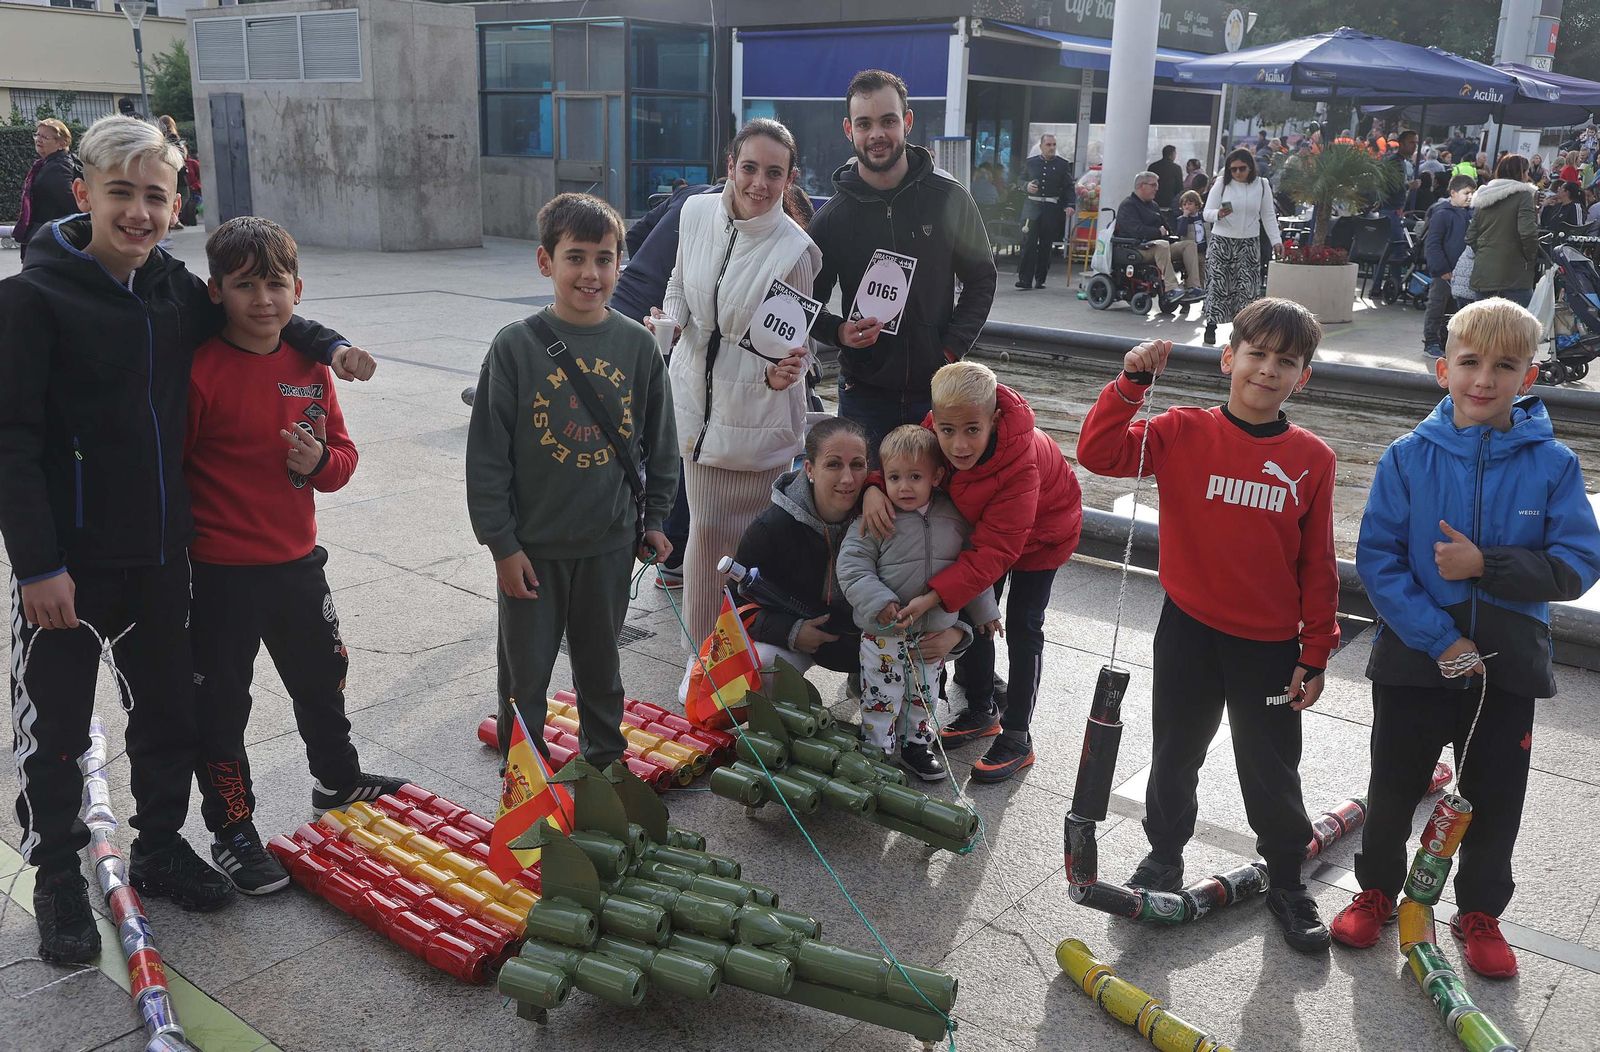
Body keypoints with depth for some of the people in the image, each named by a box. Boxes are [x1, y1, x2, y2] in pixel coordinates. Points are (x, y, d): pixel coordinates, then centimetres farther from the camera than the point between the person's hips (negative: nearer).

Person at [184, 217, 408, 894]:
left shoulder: (309, 367, 3)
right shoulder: (200, 370, -16)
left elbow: (342, 453, 10)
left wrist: (318, 462, -13)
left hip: (296, 560, 6)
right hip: (218, 573, -6)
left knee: (322, 678, 23)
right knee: (220, 705, 7)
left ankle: (338, 781, 47)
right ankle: (232, 832, 24)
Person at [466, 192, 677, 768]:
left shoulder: (638, 344, -4)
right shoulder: (516, 345, -11)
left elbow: (659, 440, 7)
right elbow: (487, 454, -9)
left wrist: (653, 517, 9)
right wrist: (502, 544, -9)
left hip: (611, 544, 2)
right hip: (532, 546, -2)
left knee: (601, 664, 20)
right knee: (525, 672, 12)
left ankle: (606, 759, 39)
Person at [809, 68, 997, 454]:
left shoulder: (950, 199, -3)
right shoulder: (832, 216, -2)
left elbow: (981, 279, 6)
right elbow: (810, 302, 6)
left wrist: (952, 347, -6)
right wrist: (839, 331, -16)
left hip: (936, 389, 0)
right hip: (864, 390, 0)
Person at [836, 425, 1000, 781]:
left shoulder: (954, 518, -3)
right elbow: (852, 568, -16)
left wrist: (984, 610, 15)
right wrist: (881, 603, -26)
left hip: (935, 630, 4)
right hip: (883, 634, -4)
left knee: (923, 695, 20)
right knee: (881, 699, 6)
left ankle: (916, 744, 39)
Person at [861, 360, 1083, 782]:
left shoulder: (1020, 467, -44)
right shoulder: (937, 428, -30)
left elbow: (995, 551, -41)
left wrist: (935, 596, -48)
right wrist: (873, 487, -36)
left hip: (1041, 530, -6)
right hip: (983, 523, 6)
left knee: (1022, 627, -4)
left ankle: (1017, 737, 8)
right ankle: (981, 711, 28)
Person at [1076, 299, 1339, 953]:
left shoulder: (1312, 458, -5)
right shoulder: (1183, 434, -7)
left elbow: (1317, 564, -1)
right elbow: (1100, 453, -18)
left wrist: (1316, 654, 1)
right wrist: (1131, 382, -25)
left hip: (1271, 644, 0)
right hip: (1189, 631, 0)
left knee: (1273, 774, 12)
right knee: (1175, 756, 17)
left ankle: (1287, 883, 35)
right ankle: (1164, 855, 40)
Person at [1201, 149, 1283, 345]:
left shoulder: (1262, 185, 3)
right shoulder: (1221, 184, -3)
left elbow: (1268, 216, 7)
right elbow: (1207, 213, -4)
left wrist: (1276, 240, -1)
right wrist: (1218, 214, -27)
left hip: (1249, 243, 2)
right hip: (1221, 241, -2)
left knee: (1246, 285, -1)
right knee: (1217, 283, -7)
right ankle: (1211, 325, -2)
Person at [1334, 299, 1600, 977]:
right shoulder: (1409, 457, -9)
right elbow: (1377, 559, -11)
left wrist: (1486, 565, -22)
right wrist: (1440, 639, -18)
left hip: (1508, 666, 1)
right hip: (1414, 659, 0)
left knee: (1495, 796, 15)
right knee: (1393, 787, 15)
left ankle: (1480, 910, 36)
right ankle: (1377, 889, 37)